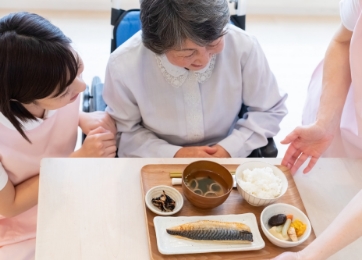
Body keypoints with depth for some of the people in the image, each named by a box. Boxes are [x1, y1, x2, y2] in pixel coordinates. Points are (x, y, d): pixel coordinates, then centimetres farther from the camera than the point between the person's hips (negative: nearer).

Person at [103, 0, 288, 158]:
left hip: (226, 164, 1)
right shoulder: (123, 66, -20)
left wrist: (230, 149, -14)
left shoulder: (243, 46, -18)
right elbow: (123, 133, -3)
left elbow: (270, 111, -2)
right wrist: (174, 155, -15)